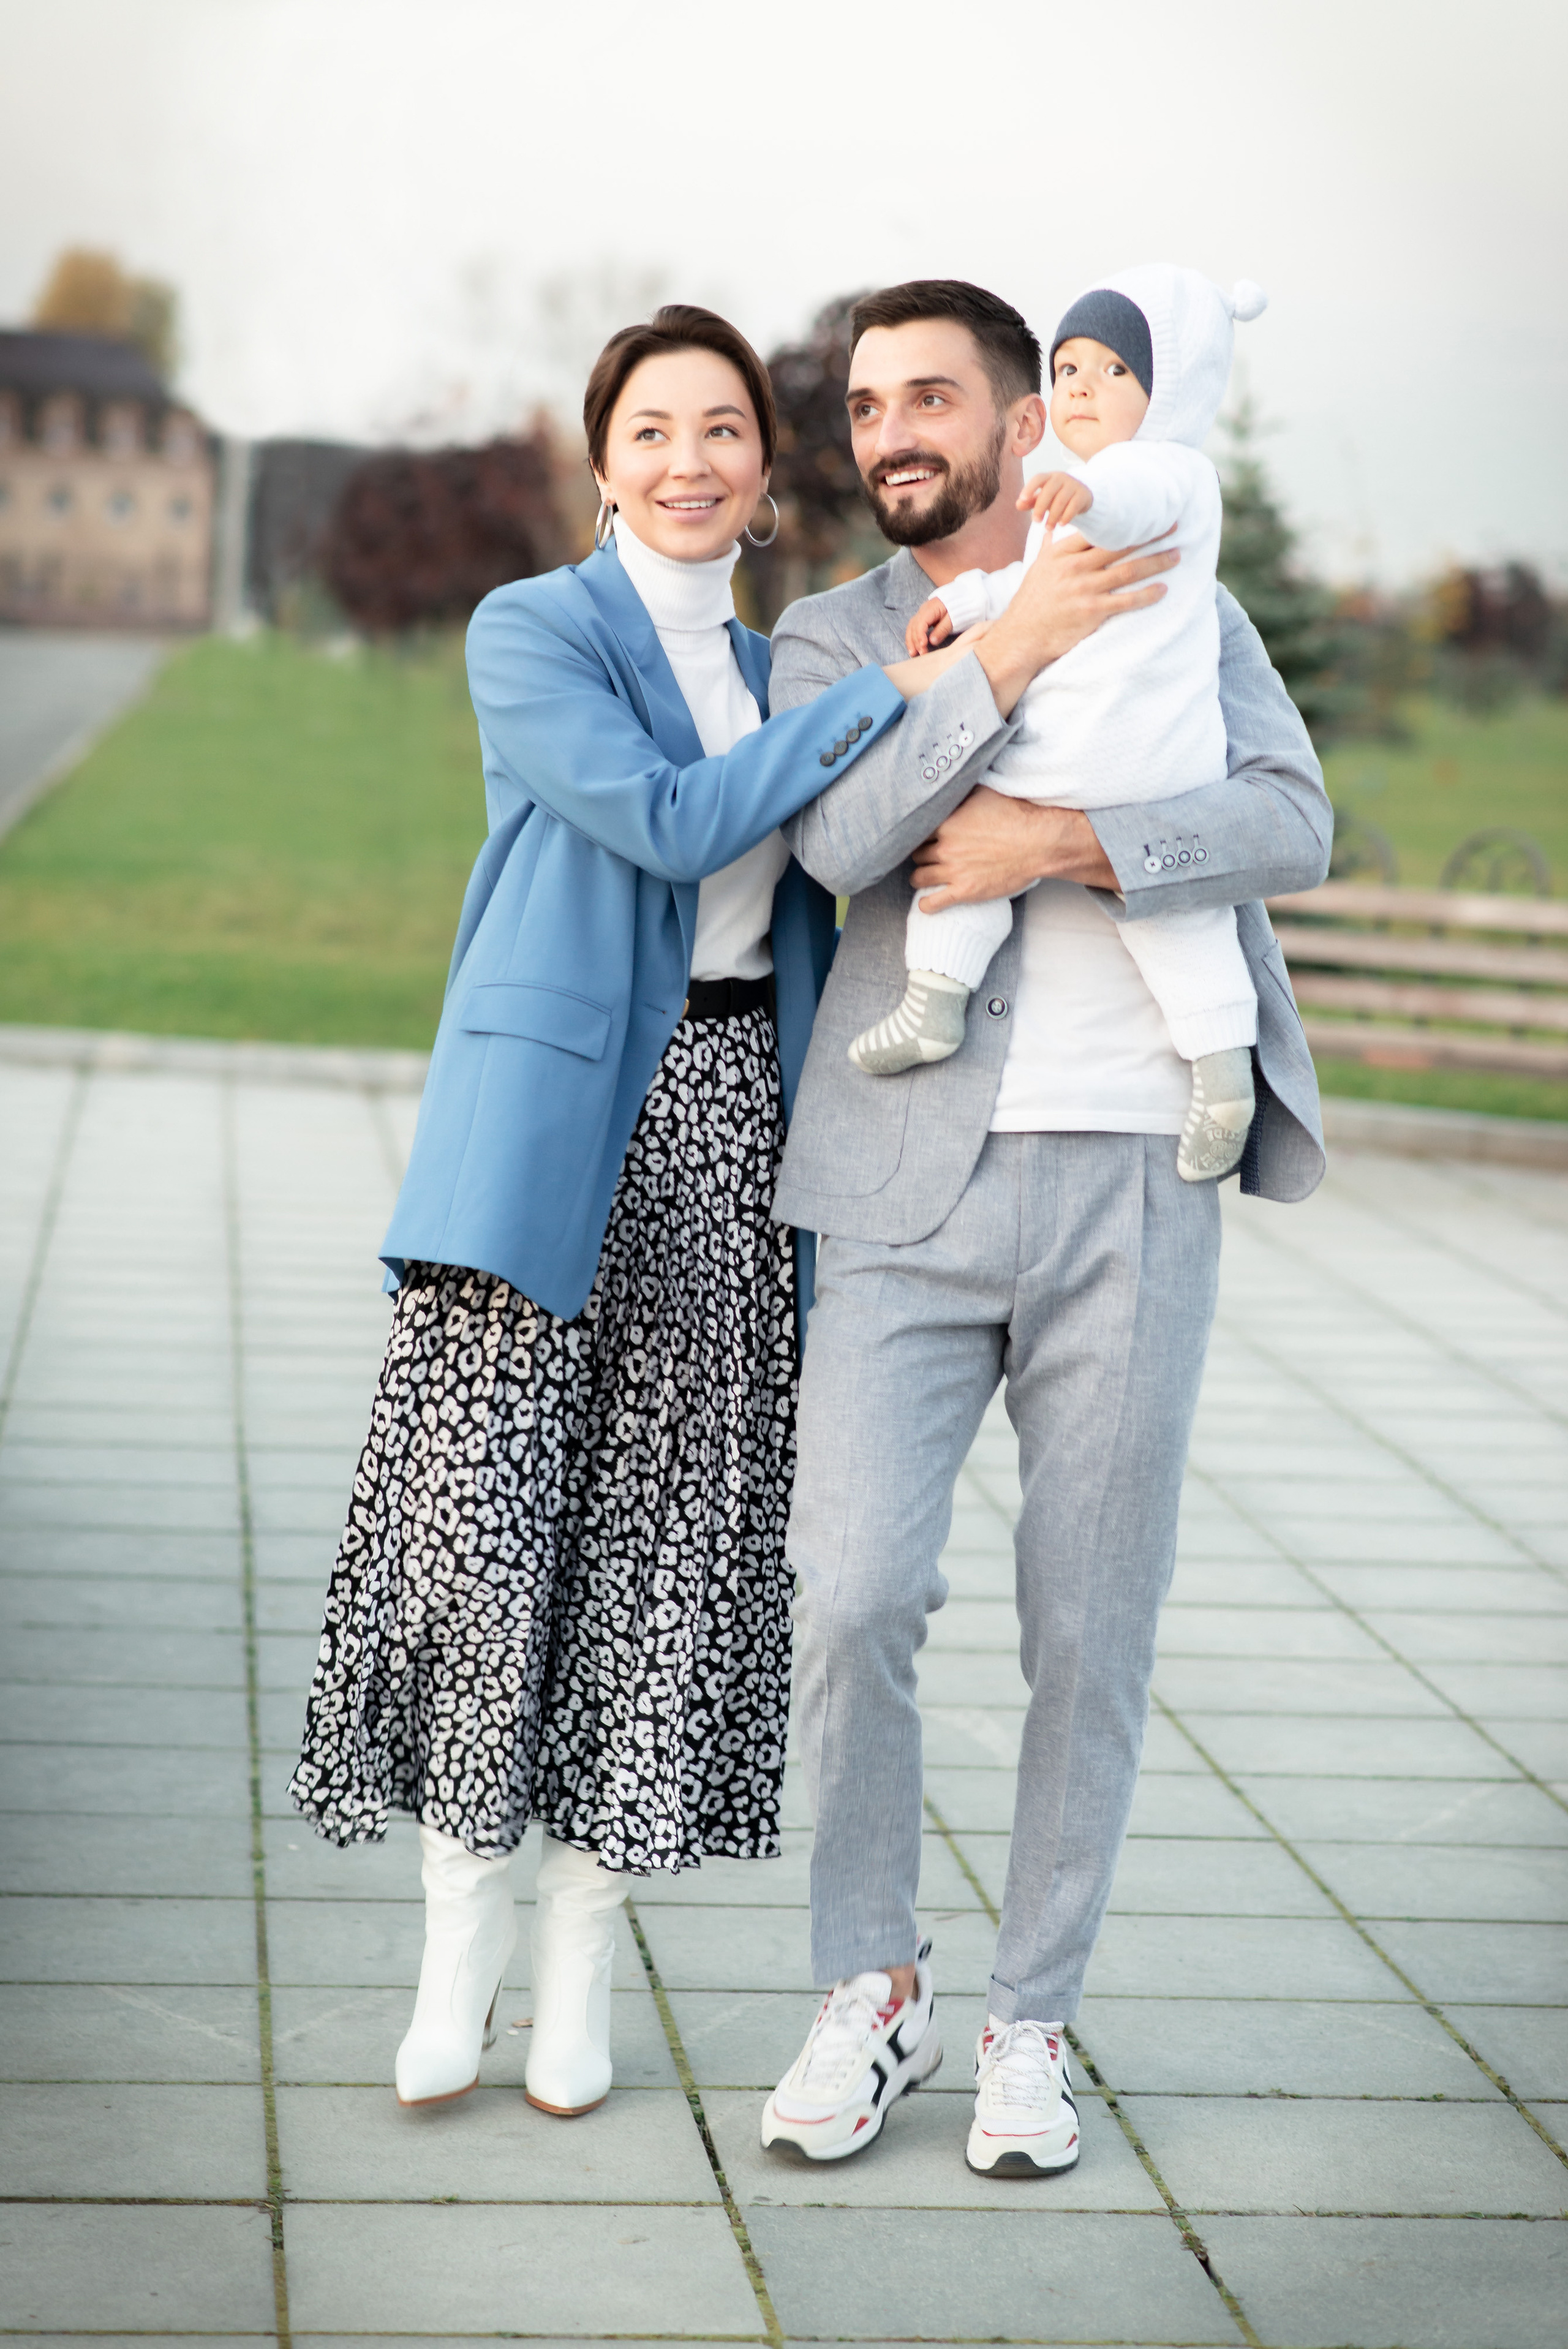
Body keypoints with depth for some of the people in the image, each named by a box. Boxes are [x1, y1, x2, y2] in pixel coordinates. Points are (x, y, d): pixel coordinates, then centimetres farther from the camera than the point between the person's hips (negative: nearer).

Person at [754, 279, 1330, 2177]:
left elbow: (1292, 821, -4)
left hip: (1135, 1181, 0)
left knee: (1092, 1632, 4)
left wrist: (1067, 845, -16)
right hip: (912, 1186, 0)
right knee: (853, 1595, -11)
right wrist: (1012, 650, -16)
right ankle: (873, 1989, 12)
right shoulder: (829, 639, 11)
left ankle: (1033, 2021, 21)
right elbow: (837, 840, -10)